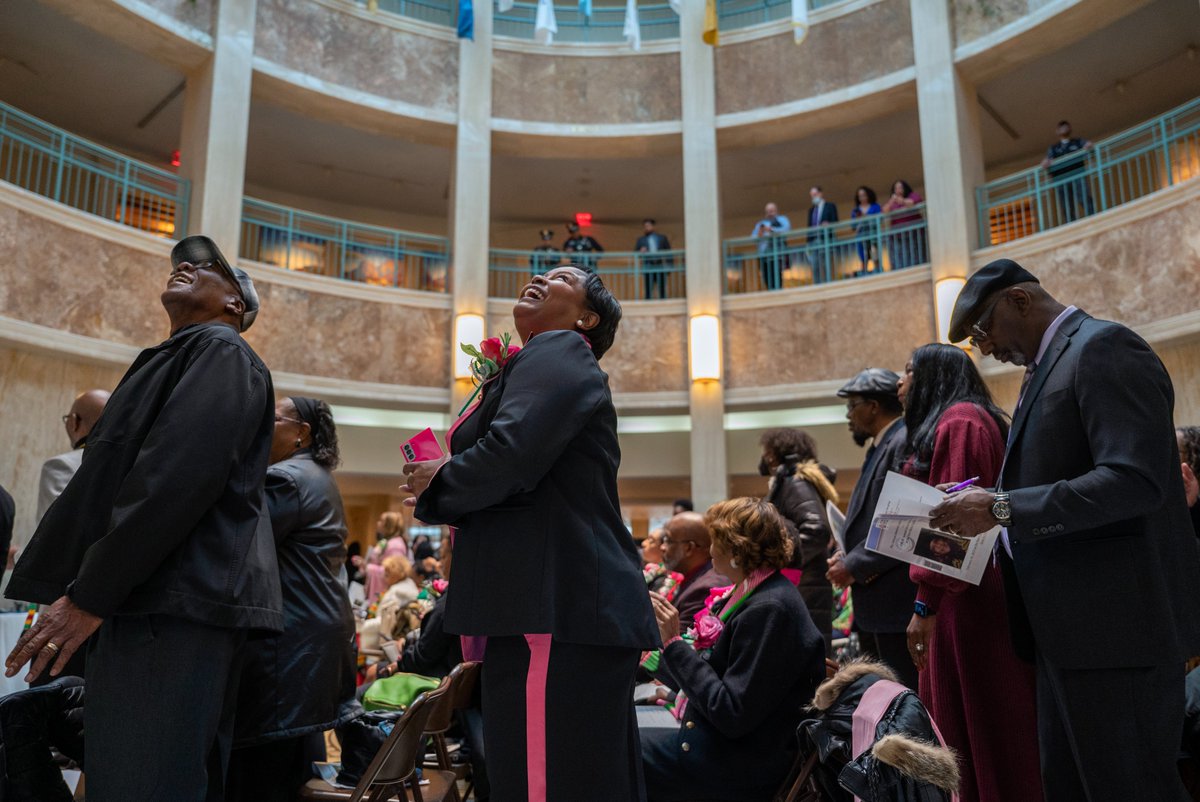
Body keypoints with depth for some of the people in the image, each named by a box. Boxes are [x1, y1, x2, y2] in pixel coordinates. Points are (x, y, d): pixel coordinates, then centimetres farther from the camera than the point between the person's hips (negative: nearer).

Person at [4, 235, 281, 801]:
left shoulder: (221, 353, -3)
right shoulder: (178, 359, 28)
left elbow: (179, 476, -17)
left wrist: (87, 593, -17)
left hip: (176, 605, -10)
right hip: (150, 600, 10)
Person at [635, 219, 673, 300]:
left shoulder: (662, 237, 11)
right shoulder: (641, 240, 11)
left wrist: (670, 266, 1)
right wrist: (640, 252, -14)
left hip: (661, 268, 1)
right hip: (648, 268, -1)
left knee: (662, 292, 2)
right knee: (648, 292, -5)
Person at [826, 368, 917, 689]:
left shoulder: (906, 443, -14)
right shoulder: (881, 447, 18)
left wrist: (854, 566, -15)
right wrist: (848, 556, 6)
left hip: (896, 601, -10)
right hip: (874, 603, 10)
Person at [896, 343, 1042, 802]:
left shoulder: (958, 420, -10)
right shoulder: (953, 421, 21)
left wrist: (925, 603, -21)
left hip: (968, 601, -10)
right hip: (962, 597, 10)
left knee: (983, 729, -2)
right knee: (960, 726, 12)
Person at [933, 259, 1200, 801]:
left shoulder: (1104, 348, -12)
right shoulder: (1047, 365, 17)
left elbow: (1135, 480, -25)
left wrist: (1002, 508, -23)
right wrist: (986, 511, 6)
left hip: (1115, 620, -10)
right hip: (1066, 624, 10)